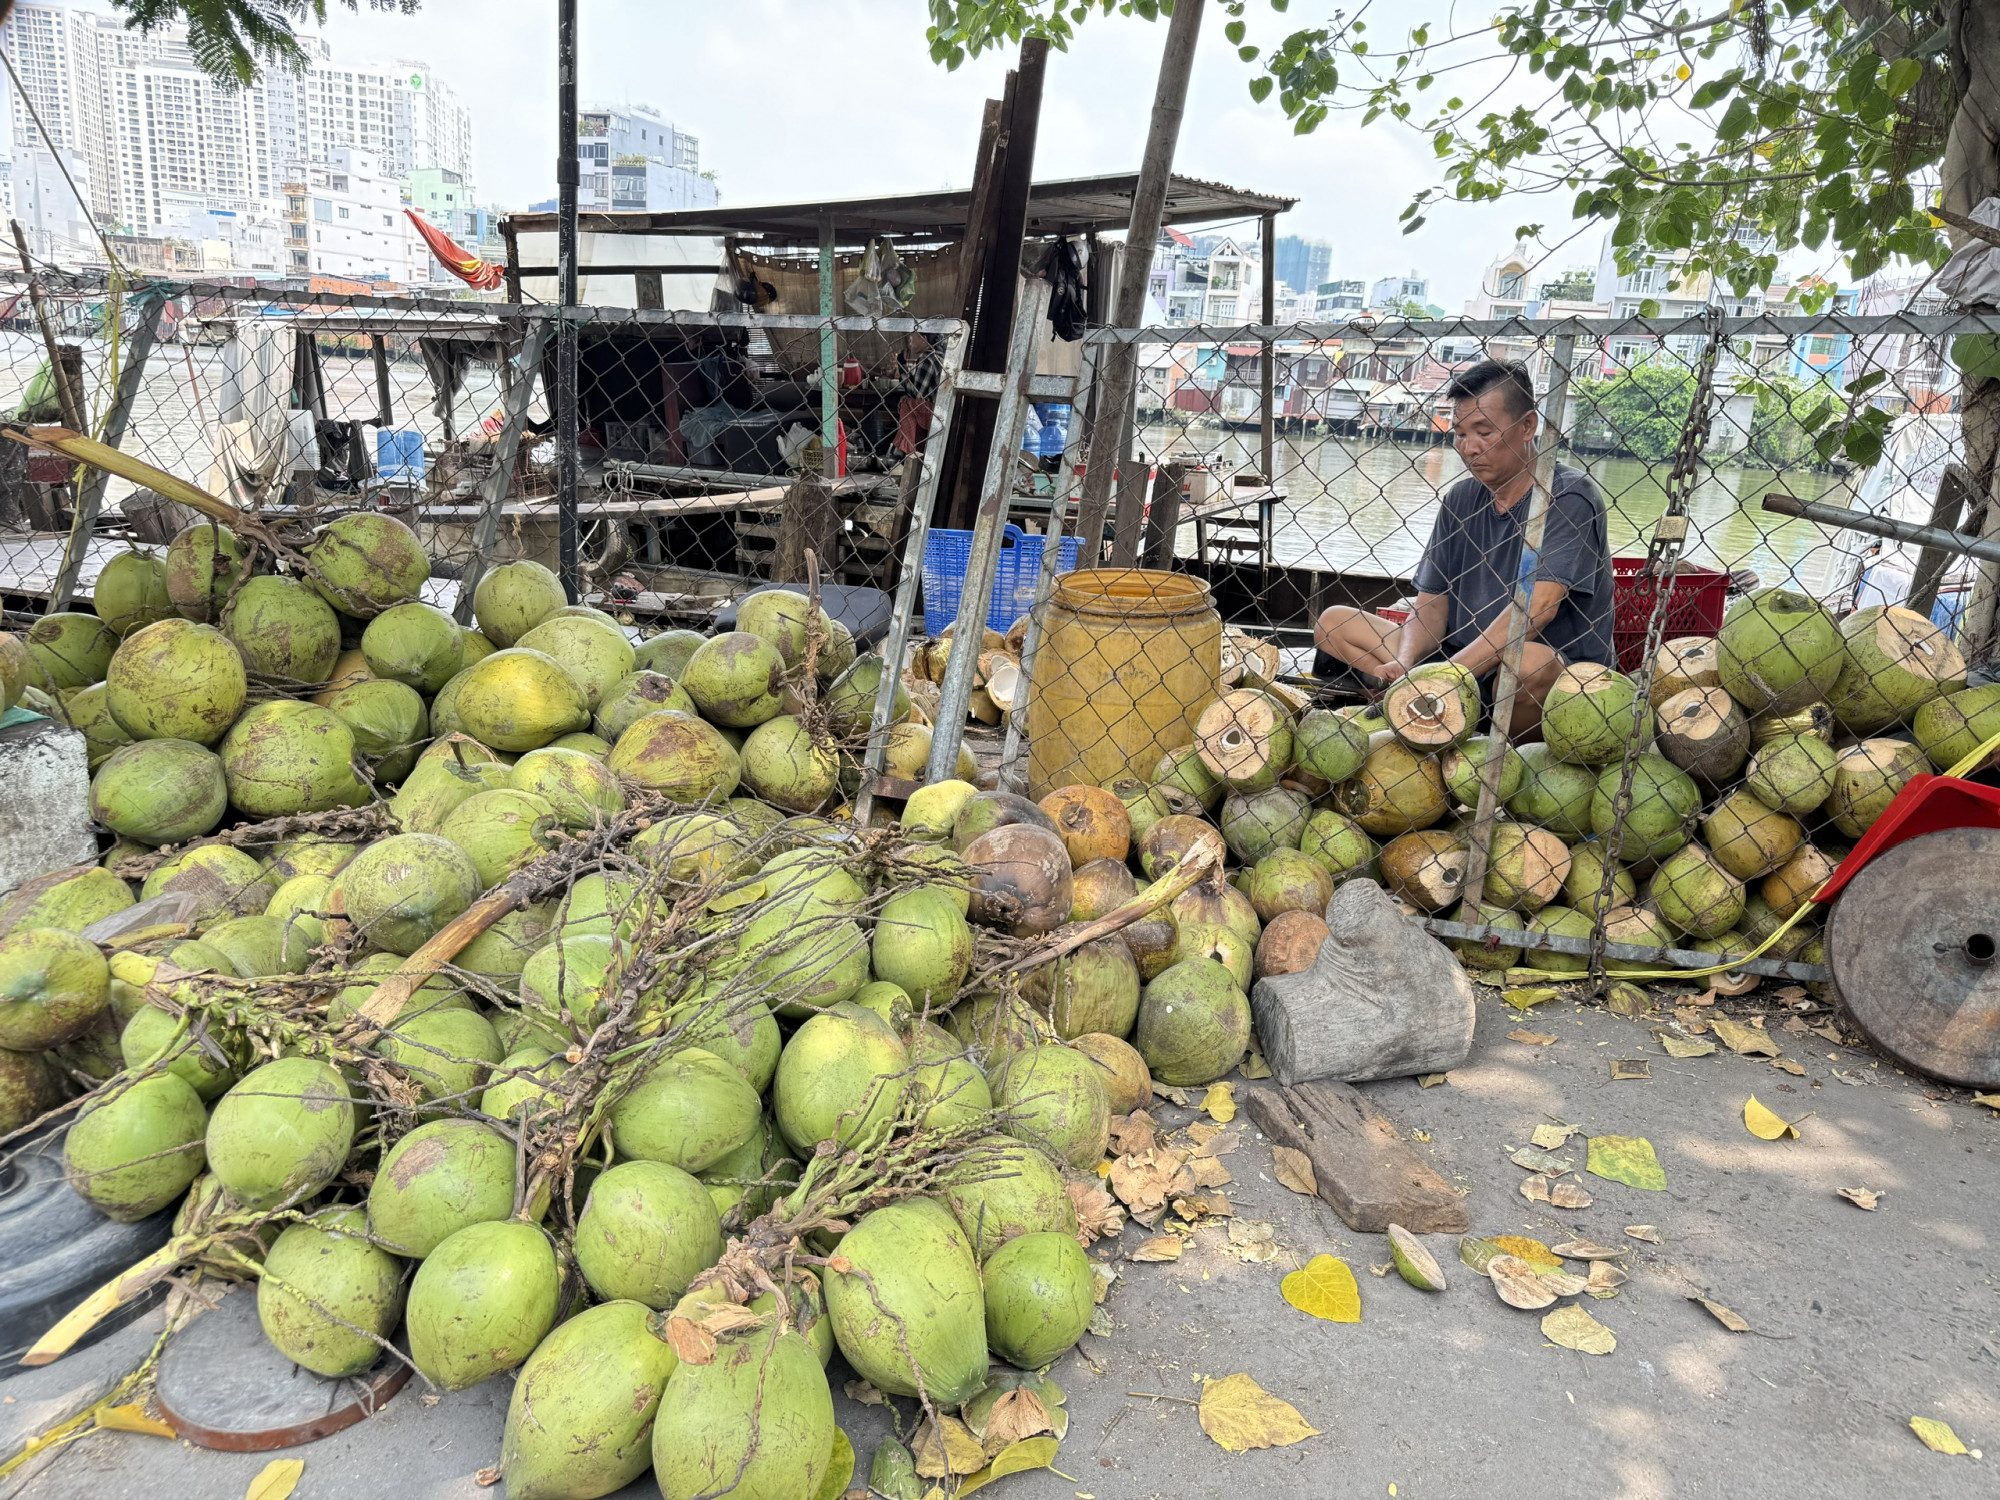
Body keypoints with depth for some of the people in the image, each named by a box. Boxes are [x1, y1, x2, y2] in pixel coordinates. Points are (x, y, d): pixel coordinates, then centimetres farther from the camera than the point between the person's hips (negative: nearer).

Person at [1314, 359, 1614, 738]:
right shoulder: (1460, 500, 10)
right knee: (1335, 623, -2)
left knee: (1530, 663, -42)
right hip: (1458, 658, 6)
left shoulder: (1570, 496, -11)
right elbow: (1431, 604, 5)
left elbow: (1537, 606, -24)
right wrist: (1403, 664, -18)